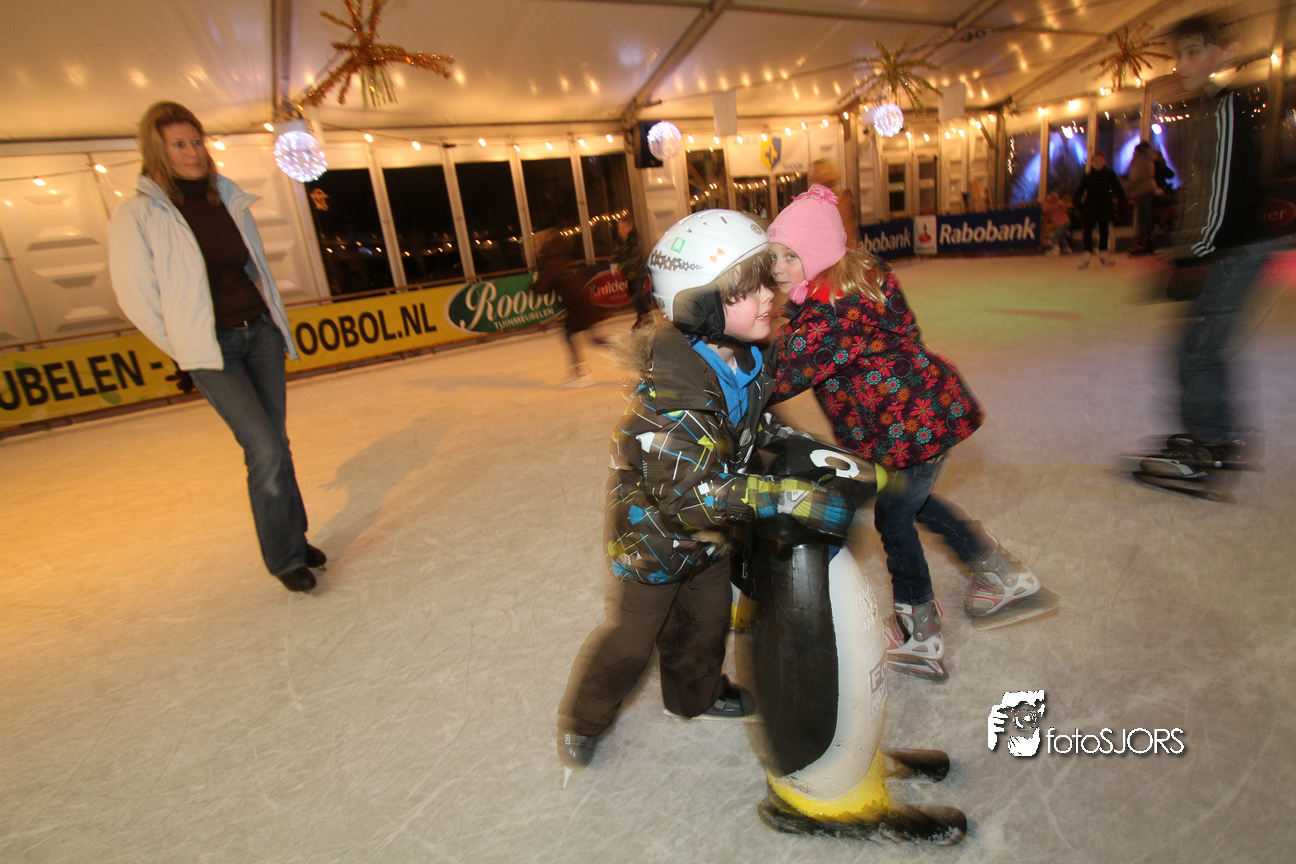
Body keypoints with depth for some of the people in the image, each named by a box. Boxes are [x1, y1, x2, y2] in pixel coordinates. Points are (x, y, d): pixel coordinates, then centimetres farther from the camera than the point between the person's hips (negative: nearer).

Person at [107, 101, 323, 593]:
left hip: (261, 332, 5)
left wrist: (271, 321, 16)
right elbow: (136, 298, -3)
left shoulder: (227, 199, 8)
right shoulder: (137, 215, -6)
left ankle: (293, 538, 21)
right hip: (211, 349, -4)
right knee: (264, 450, -14)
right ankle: (283, 557, -1)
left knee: (275, 444, 7)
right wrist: (188, 350, 1)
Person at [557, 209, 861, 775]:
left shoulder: (746, 358, -10)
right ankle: (581, 721, 38)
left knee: (707, 619, 23)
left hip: (711, 526, 7)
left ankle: (697, 693, 52)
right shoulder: (671, 387, -37)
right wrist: (788, 497, -43)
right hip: (652, 522, -7)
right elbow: (696, 490, -41)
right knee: (631, 634, 11)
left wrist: (777, 435, -5)